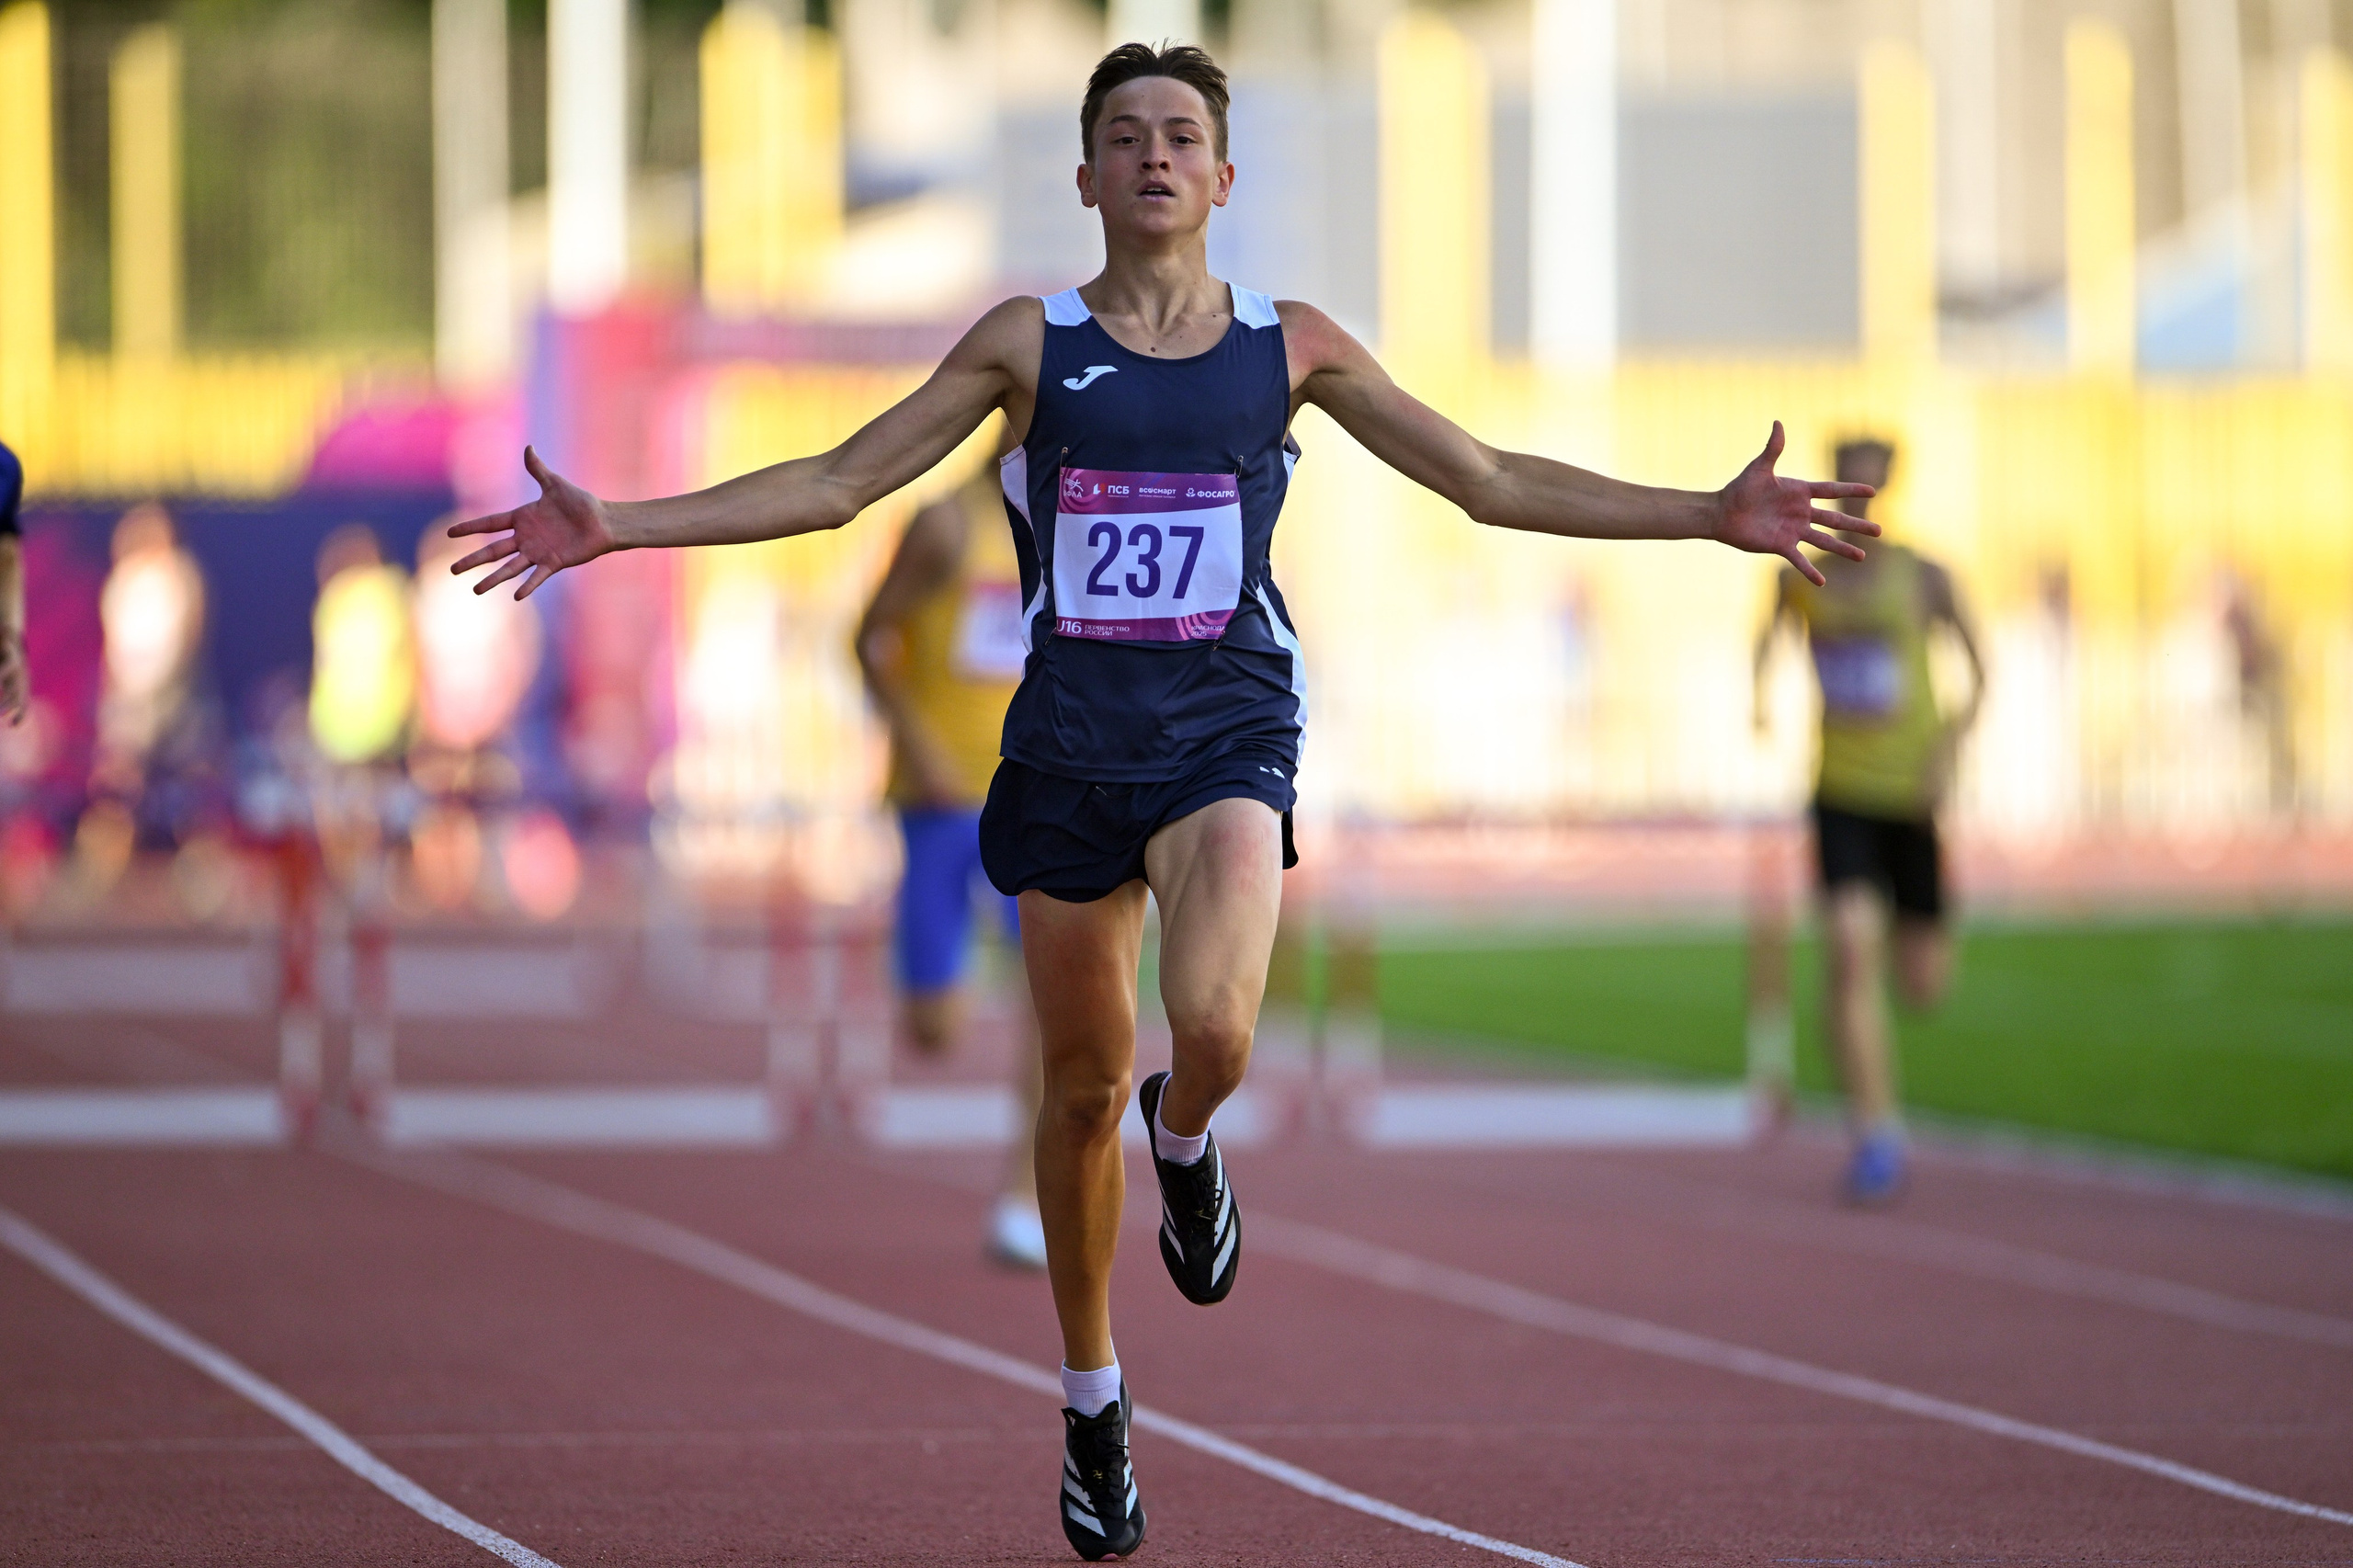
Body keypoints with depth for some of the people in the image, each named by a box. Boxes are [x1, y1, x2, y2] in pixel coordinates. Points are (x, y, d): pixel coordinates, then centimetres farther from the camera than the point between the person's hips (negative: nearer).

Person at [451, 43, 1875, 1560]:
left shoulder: (1292, 347, 5)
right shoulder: (1030, 344, 4)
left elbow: (1493, 481, 11)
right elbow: (837, 483, 5)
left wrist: (1711, 515, 4)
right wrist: (616, 526, -4)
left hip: (1227, 732, -1)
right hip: (1070, 737, 1)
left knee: (1213, 1030, -28)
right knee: (1084, 1084, 8)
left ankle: (1185, 1138, 10)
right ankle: (1094, 1402, 28)